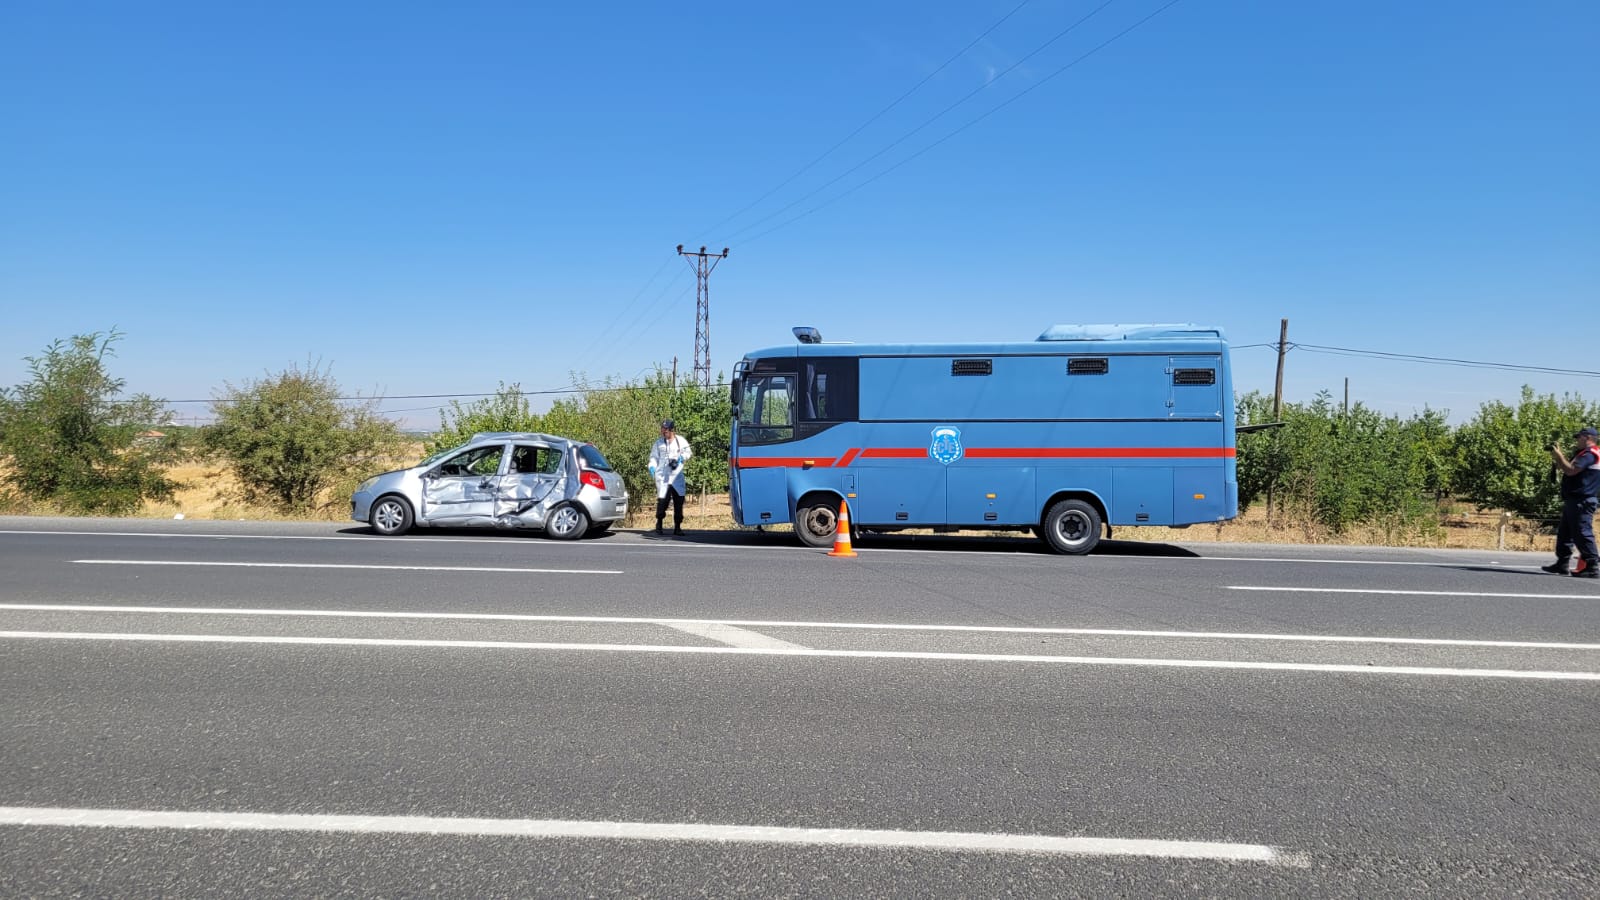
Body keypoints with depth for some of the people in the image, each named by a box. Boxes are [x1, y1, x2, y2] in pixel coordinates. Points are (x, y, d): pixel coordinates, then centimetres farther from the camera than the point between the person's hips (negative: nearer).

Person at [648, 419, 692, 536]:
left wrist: (682, 457, -7)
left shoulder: (681, 441, 6)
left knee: (679, 502, 1)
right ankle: (659, 522, 14)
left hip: (677, 476, 1)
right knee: (662, 500, -9)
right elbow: (654, 457, 12)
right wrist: (652, 466, -6)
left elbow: (688, 453, 13)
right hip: (662, 477, -1)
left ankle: (677, 526, 10)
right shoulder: (659, 443, 7)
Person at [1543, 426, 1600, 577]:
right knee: (1564, 533, 14)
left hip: (1581, 501, -11)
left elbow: (1571, 470, -22)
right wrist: (1558, 455, 11)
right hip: (1574, 501, 11)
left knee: (1582, 533, -11)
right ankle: (1562, 564, 18)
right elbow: (1566, 469, 21)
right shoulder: (1584, 454, 21)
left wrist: (1559, 455, -11)